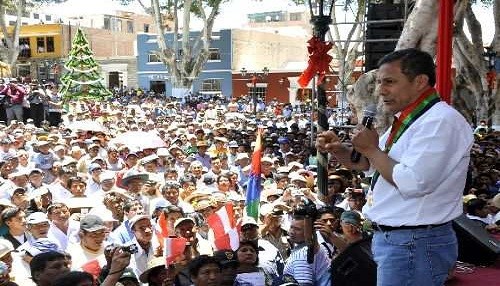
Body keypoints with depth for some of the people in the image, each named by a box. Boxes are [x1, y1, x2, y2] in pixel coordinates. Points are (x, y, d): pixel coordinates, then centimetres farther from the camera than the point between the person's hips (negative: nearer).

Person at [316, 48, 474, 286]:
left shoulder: (440, 121, -19)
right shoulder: (406, 120, 12)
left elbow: (412, 183, -29)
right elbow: (368, 164, 21)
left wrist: (371, 149, -16)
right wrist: (337, 150, 2)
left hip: (414, 245, -9)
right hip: (392, 238, 9)